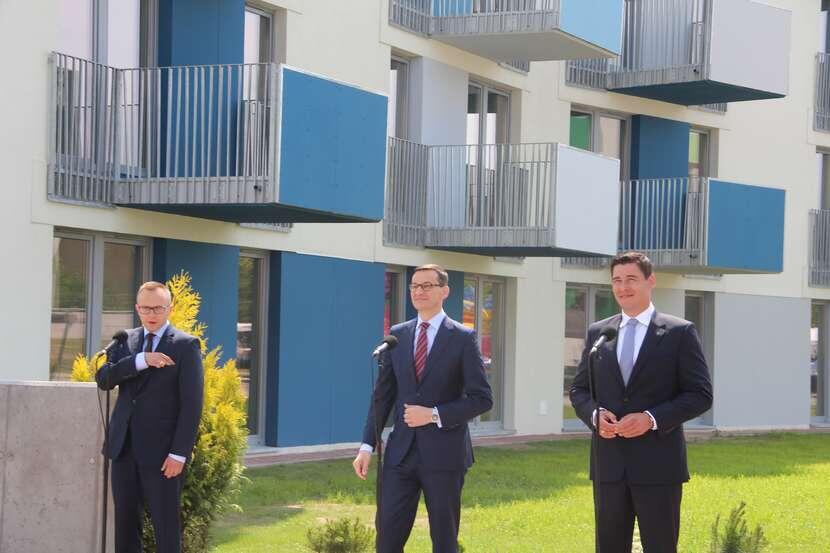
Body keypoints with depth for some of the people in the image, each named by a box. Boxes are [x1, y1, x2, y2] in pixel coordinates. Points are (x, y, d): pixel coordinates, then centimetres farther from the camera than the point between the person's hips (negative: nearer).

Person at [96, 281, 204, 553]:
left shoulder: (186, 346, -3)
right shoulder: (126, 340, 12)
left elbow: (192, 404, -8)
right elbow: (103, 378, -3)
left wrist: (179, 453, -14)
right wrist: (140, 361, -18)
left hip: (161, 451, -5)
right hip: (124, 448, 5)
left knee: (166, 526, -3)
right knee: (125, 522, 8)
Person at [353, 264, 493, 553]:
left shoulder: (462, 338, -2)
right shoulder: (398, 335, 9)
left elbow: (482, 398, -6)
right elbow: (383, 395, 11)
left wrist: (434, 415, -15)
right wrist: (367, 445, 3)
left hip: (444, 454, -3)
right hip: (401, 452, 3)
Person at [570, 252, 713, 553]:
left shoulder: (680, 332, -1)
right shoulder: (597, 332, 11)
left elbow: (700, 394, -4)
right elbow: (579, 389, 16)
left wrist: (652, 418, -17)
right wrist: (595, 414, -7)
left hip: (658, 464, -4)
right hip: (609, 463, 4)